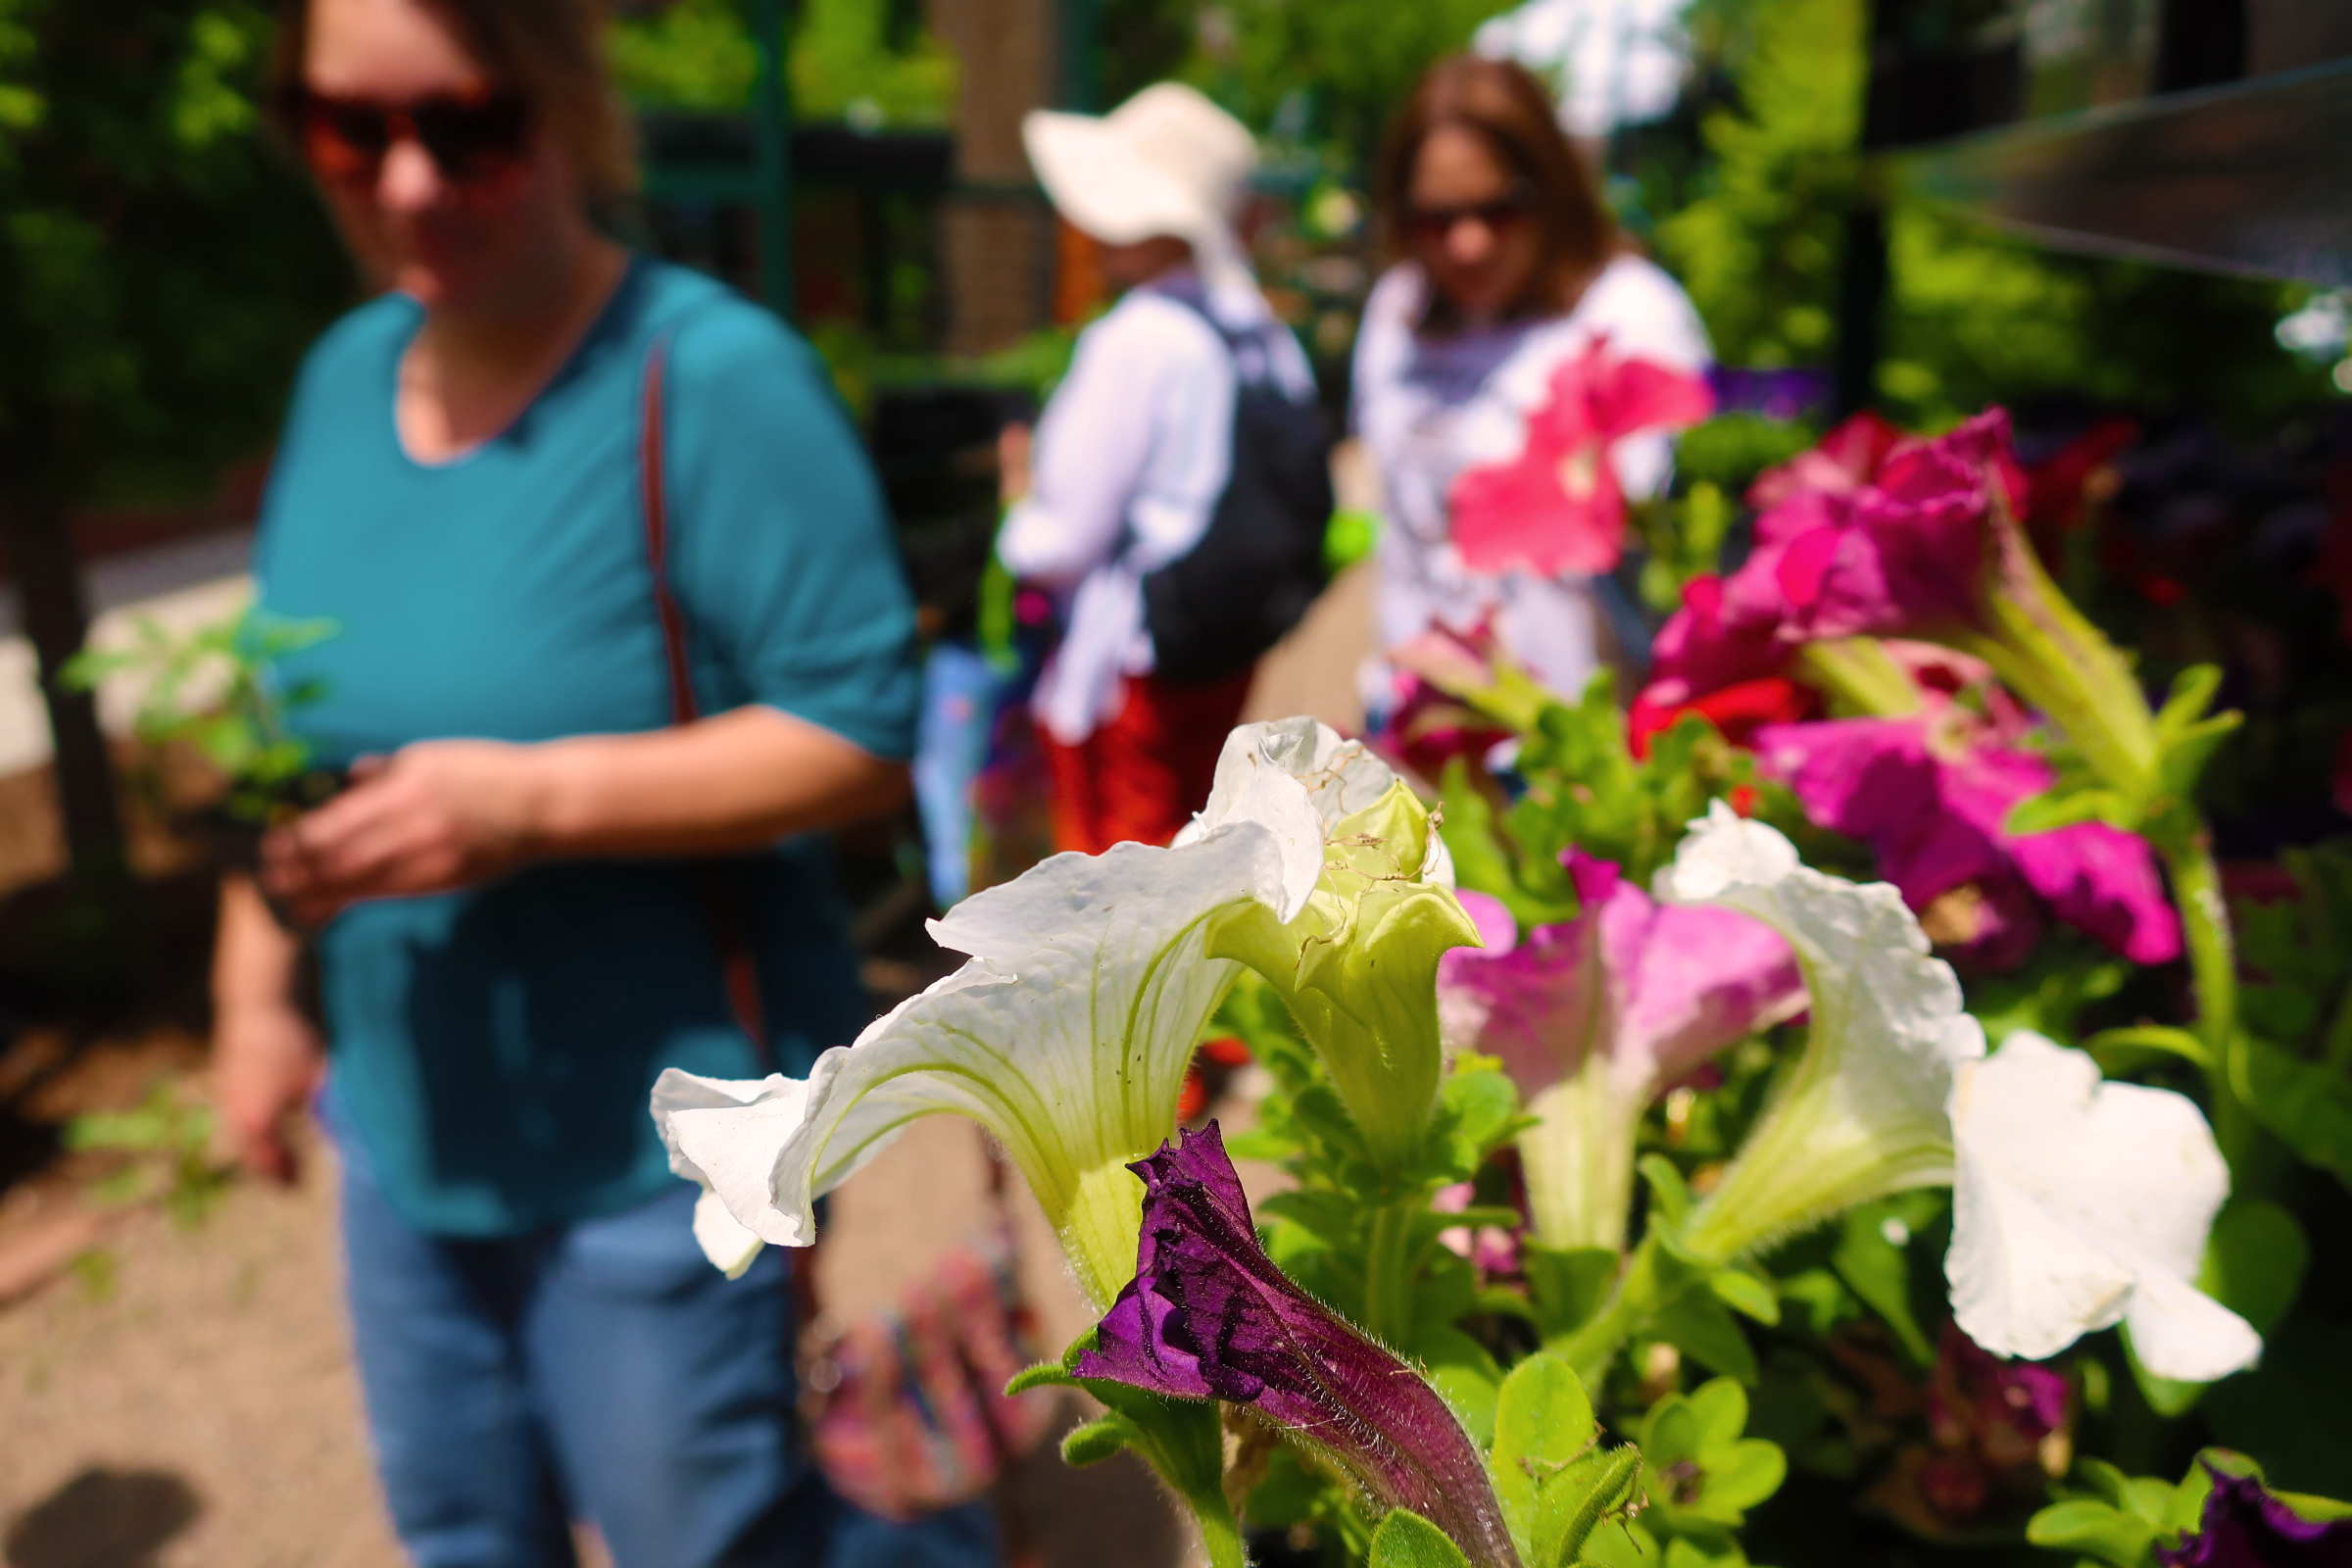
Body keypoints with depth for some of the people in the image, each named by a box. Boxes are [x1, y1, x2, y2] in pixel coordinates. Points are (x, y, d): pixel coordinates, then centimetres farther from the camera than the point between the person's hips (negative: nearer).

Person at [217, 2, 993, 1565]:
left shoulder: (713, 378, -19)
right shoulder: (347, 372, 3)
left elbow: (865, 729, -21)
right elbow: (290, 716, 13)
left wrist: (535, 802, -28)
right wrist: (258, 989, 9)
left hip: (658, 1147, -7)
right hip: (406, 1120, 7)